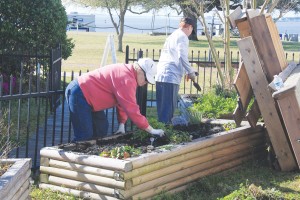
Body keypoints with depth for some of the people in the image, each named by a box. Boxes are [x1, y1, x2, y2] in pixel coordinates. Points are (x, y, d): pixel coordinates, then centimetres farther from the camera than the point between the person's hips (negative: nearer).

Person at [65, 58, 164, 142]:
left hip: (84, 90, 11)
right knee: (85, 136, -12)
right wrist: (151, 130, -20)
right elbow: (132, 109, -26)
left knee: (101, 128, 14)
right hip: (79, 94, -11)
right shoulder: (126, 79, -25)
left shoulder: (128, 72, 7)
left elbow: (123, 102, 13)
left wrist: (122, 123, 4)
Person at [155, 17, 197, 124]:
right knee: (169, 107, -7)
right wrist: (191, 72, -3)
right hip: (171, 76, -9)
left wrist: (187, 71, 27)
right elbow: (182, 57, -14)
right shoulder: (182, 37, -3)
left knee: (163, 107, 11)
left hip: (161, 75, 9)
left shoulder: (172, 36, 24)